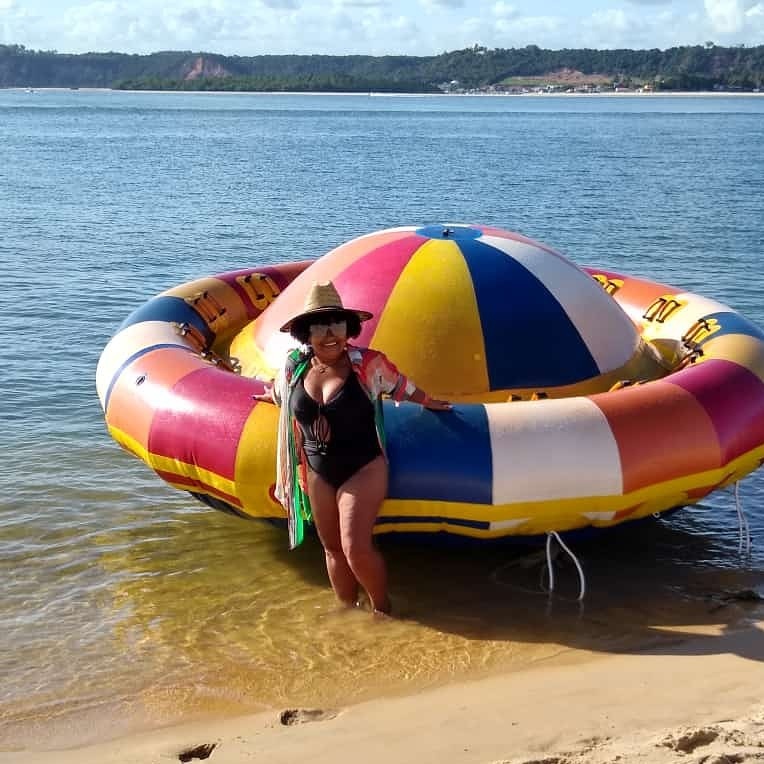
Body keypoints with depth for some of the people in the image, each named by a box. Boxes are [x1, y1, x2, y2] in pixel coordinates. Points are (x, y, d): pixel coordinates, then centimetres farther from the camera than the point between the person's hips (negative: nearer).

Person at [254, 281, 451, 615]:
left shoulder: (367, 363, -15)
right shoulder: (294, 368, -6)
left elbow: (400, 385, 4)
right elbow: (279, 392, 19)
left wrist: (429, 402, 19)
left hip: (363, 469, -4)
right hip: (317, 474, 4)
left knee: (356, 549, -13)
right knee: (333, 550, 13)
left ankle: (382, 610, 12)